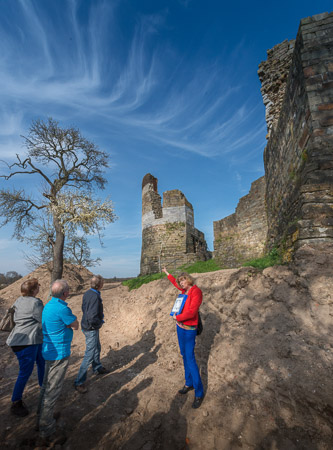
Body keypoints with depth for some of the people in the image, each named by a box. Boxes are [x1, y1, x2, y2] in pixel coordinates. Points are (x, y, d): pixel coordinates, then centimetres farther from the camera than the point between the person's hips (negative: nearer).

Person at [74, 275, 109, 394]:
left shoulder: (88, 293, -3)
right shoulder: (95, 297, -31)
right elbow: (92, 318, -34)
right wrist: (100, 323, -14)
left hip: (86, 325, 10)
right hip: (91, 329, -10)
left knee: (97, 348, 27)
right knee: (89, 355, 2)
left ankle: (97, 368, 47)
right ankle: (79, 382, 13)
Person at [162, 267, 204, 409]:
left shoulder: (196, 291, -18)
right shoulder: (185, 290, 5)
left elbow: (191, 312, -25)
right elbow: (175, 283, 26)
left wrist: (177, 317, -12)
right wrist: (167, 273, 37)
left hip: (189, 329, -8)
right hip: (180, 327, 8)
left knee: (190, 358, -4)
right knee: (184, 356, 16)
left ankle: (199, 393, 8)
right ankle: (189, 383, 30)